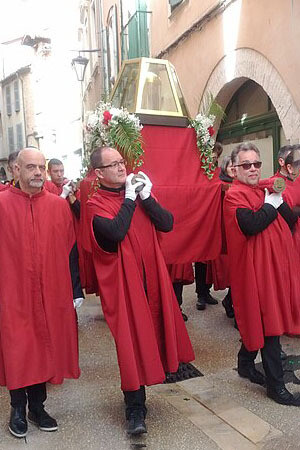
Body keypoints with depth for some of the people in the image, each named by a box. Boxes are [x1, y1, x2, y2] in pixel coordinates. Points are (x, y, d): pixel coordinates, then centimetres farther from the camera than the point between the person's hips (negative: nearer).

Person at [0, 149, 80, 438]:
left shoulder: (59, 206, 2)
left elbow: (69, 251, 6)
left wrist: (72, 290, 6)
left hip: (50, 294, 3)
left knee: (43, 348, 13)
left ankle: (37, 406, 33)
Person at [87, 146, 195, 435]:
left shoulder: (138, 192, 9)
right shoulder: (96, 204, -6)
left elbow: (167, 223, -1)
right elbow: (115, 232, -26)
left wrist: (145, 197, -11)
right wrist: (129, 198, -16)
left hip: (151, 278, 5)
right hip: (123, 283, -5)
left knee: (150, 333, 14)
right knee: (131, 342, -1)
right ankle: (135, 410, 14)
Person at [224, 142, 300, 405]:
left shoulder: (265, 189, 15)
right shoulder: (234, 195, -9)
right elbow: (251, 225, -26)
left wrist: (278, 201, -6)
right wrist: (271, 205, -12)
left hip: (277, 263, 8)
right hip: (255, 266, -8)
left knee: (259, 321, 16)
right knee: (269, 325, -3)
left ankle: (246, 364, 35)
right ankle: (276, 385, 8)